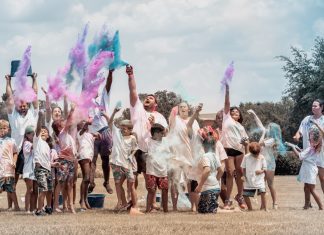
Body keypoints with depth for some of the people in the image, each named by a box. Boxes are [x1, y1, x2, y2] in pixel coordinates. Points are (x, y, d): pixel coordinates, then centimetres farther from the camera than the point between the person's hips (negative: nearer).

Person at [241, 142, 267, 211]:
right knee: (245, 195, 4)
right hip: (249, 180, 2)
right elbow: (243, 168, 5)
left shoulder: (262, 158, -4)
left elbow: (265, 168, 1)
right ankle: (250, 208, 23)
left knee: (262, 192, -20)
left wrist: (261, 171, -20)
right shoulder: (246, 157, -4)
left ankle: (264, 208, -10)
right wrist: (244, 176, -6)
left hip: (259, 179, -2)